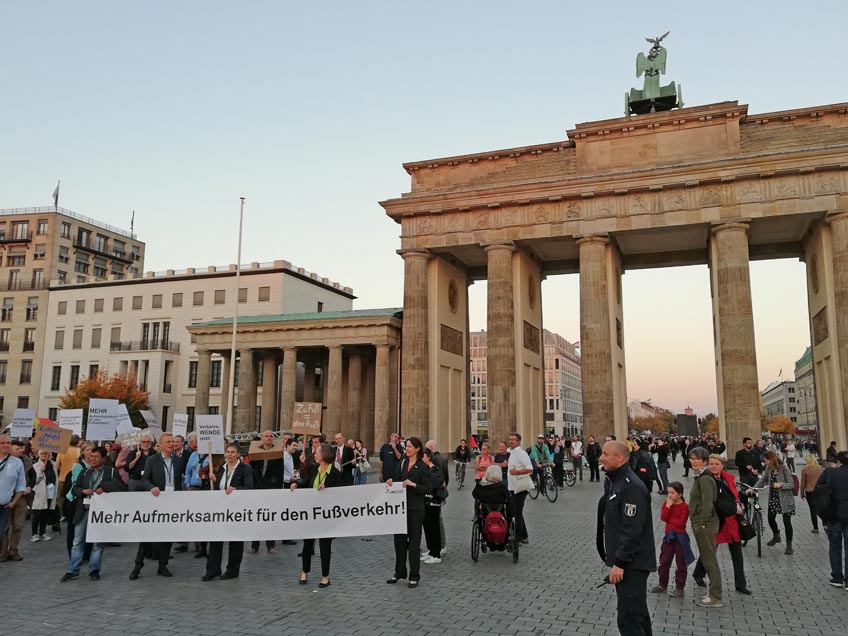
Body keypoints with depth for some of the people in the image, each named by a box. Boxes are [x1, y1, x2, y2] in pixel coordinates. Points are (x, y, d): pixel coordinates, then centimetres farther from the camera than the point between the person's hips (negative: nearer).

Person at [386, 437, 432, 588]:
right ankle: (400, 572, 26)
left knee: (414, 541, 2)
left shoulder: (423, 467, -8)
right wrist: (391, 483, -10)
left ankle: (414, 576, 12)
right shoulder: (402, 463, 8)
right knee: (399, 539, 11)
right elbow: (398, 480, 11)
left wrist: (413, 484, -23)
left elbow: (428, 488, -12)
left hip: (415, 508, -5)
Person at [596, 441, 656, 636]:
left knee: (629, 619, -8)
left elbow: (632, 531, -25)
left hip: (632, 564, -10)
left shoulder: (632, 487, -21)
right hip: (623, 561, 10)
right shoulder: (613, 482, 11)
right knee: (637, 613, 20)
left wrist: (620, 563, -23)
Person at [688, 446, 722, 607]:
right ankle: (714, 595, 25)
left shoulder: (705, 479, -18)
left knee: (710, 560, -2)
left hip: (705, 525, -10)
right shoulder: (699, 477, 13)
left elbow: (707, 503, -23)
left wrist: (702, 523, -20)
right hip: (699, 523, 10)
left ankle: (716, 597, 6)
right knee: (706, 558, 16)